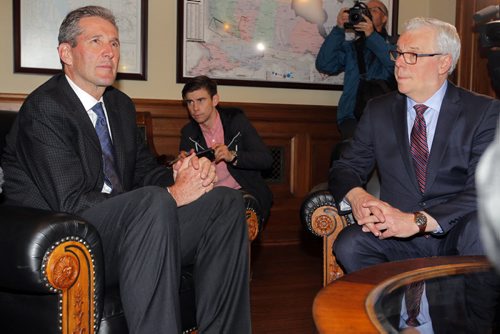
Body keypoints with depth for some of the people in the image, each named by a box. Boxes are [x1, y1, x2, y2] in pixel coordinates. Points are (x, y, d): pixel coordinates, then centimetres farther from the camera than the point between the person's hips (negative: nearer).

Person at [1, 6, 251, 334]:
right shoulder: (44, 109, -12)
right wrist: (170, 195, -21)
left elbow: (144, 170, 17)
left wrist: (179, 176, -9)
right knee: (153, 202, -35)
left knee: (226, 201, -5)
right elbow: (73, 203, -20)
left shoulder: (121, 104, 15)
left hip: (125, 226, 8)